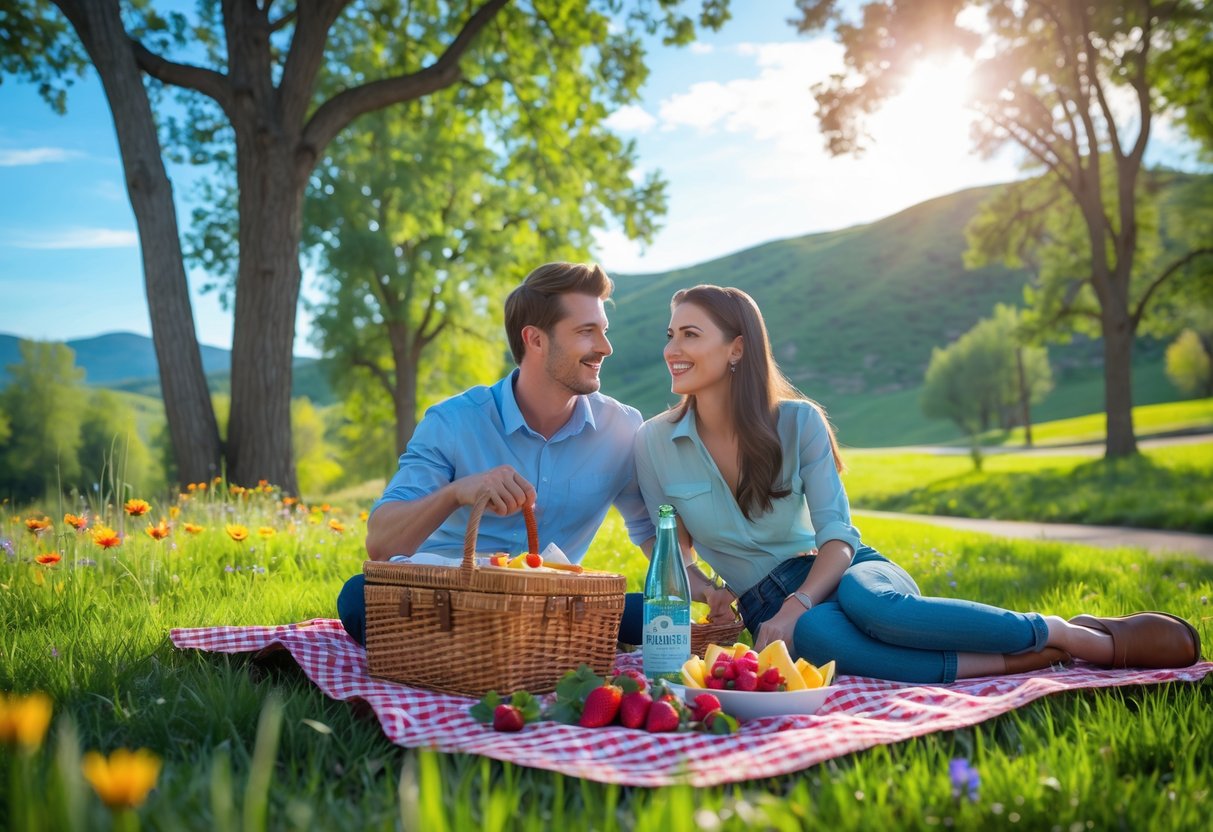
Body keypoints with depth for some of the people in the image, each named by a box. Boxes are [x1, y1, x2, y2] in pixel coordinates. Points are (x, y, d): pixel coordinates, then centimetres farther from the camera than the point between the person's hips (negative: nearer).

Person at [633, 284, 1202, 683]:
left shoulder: (798, 422, -5)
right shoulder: (654, 444, -3)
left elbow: (838, 539, -9)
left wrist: (794, 607, -27)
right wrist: (705, 591, -14)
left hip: (843, 574, 0)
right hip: (767, 607, 0)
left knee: (867, 604, -39)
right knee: (815, 636, -38)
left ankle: (1092, 637, -24)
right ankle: (1026, 661, -30)